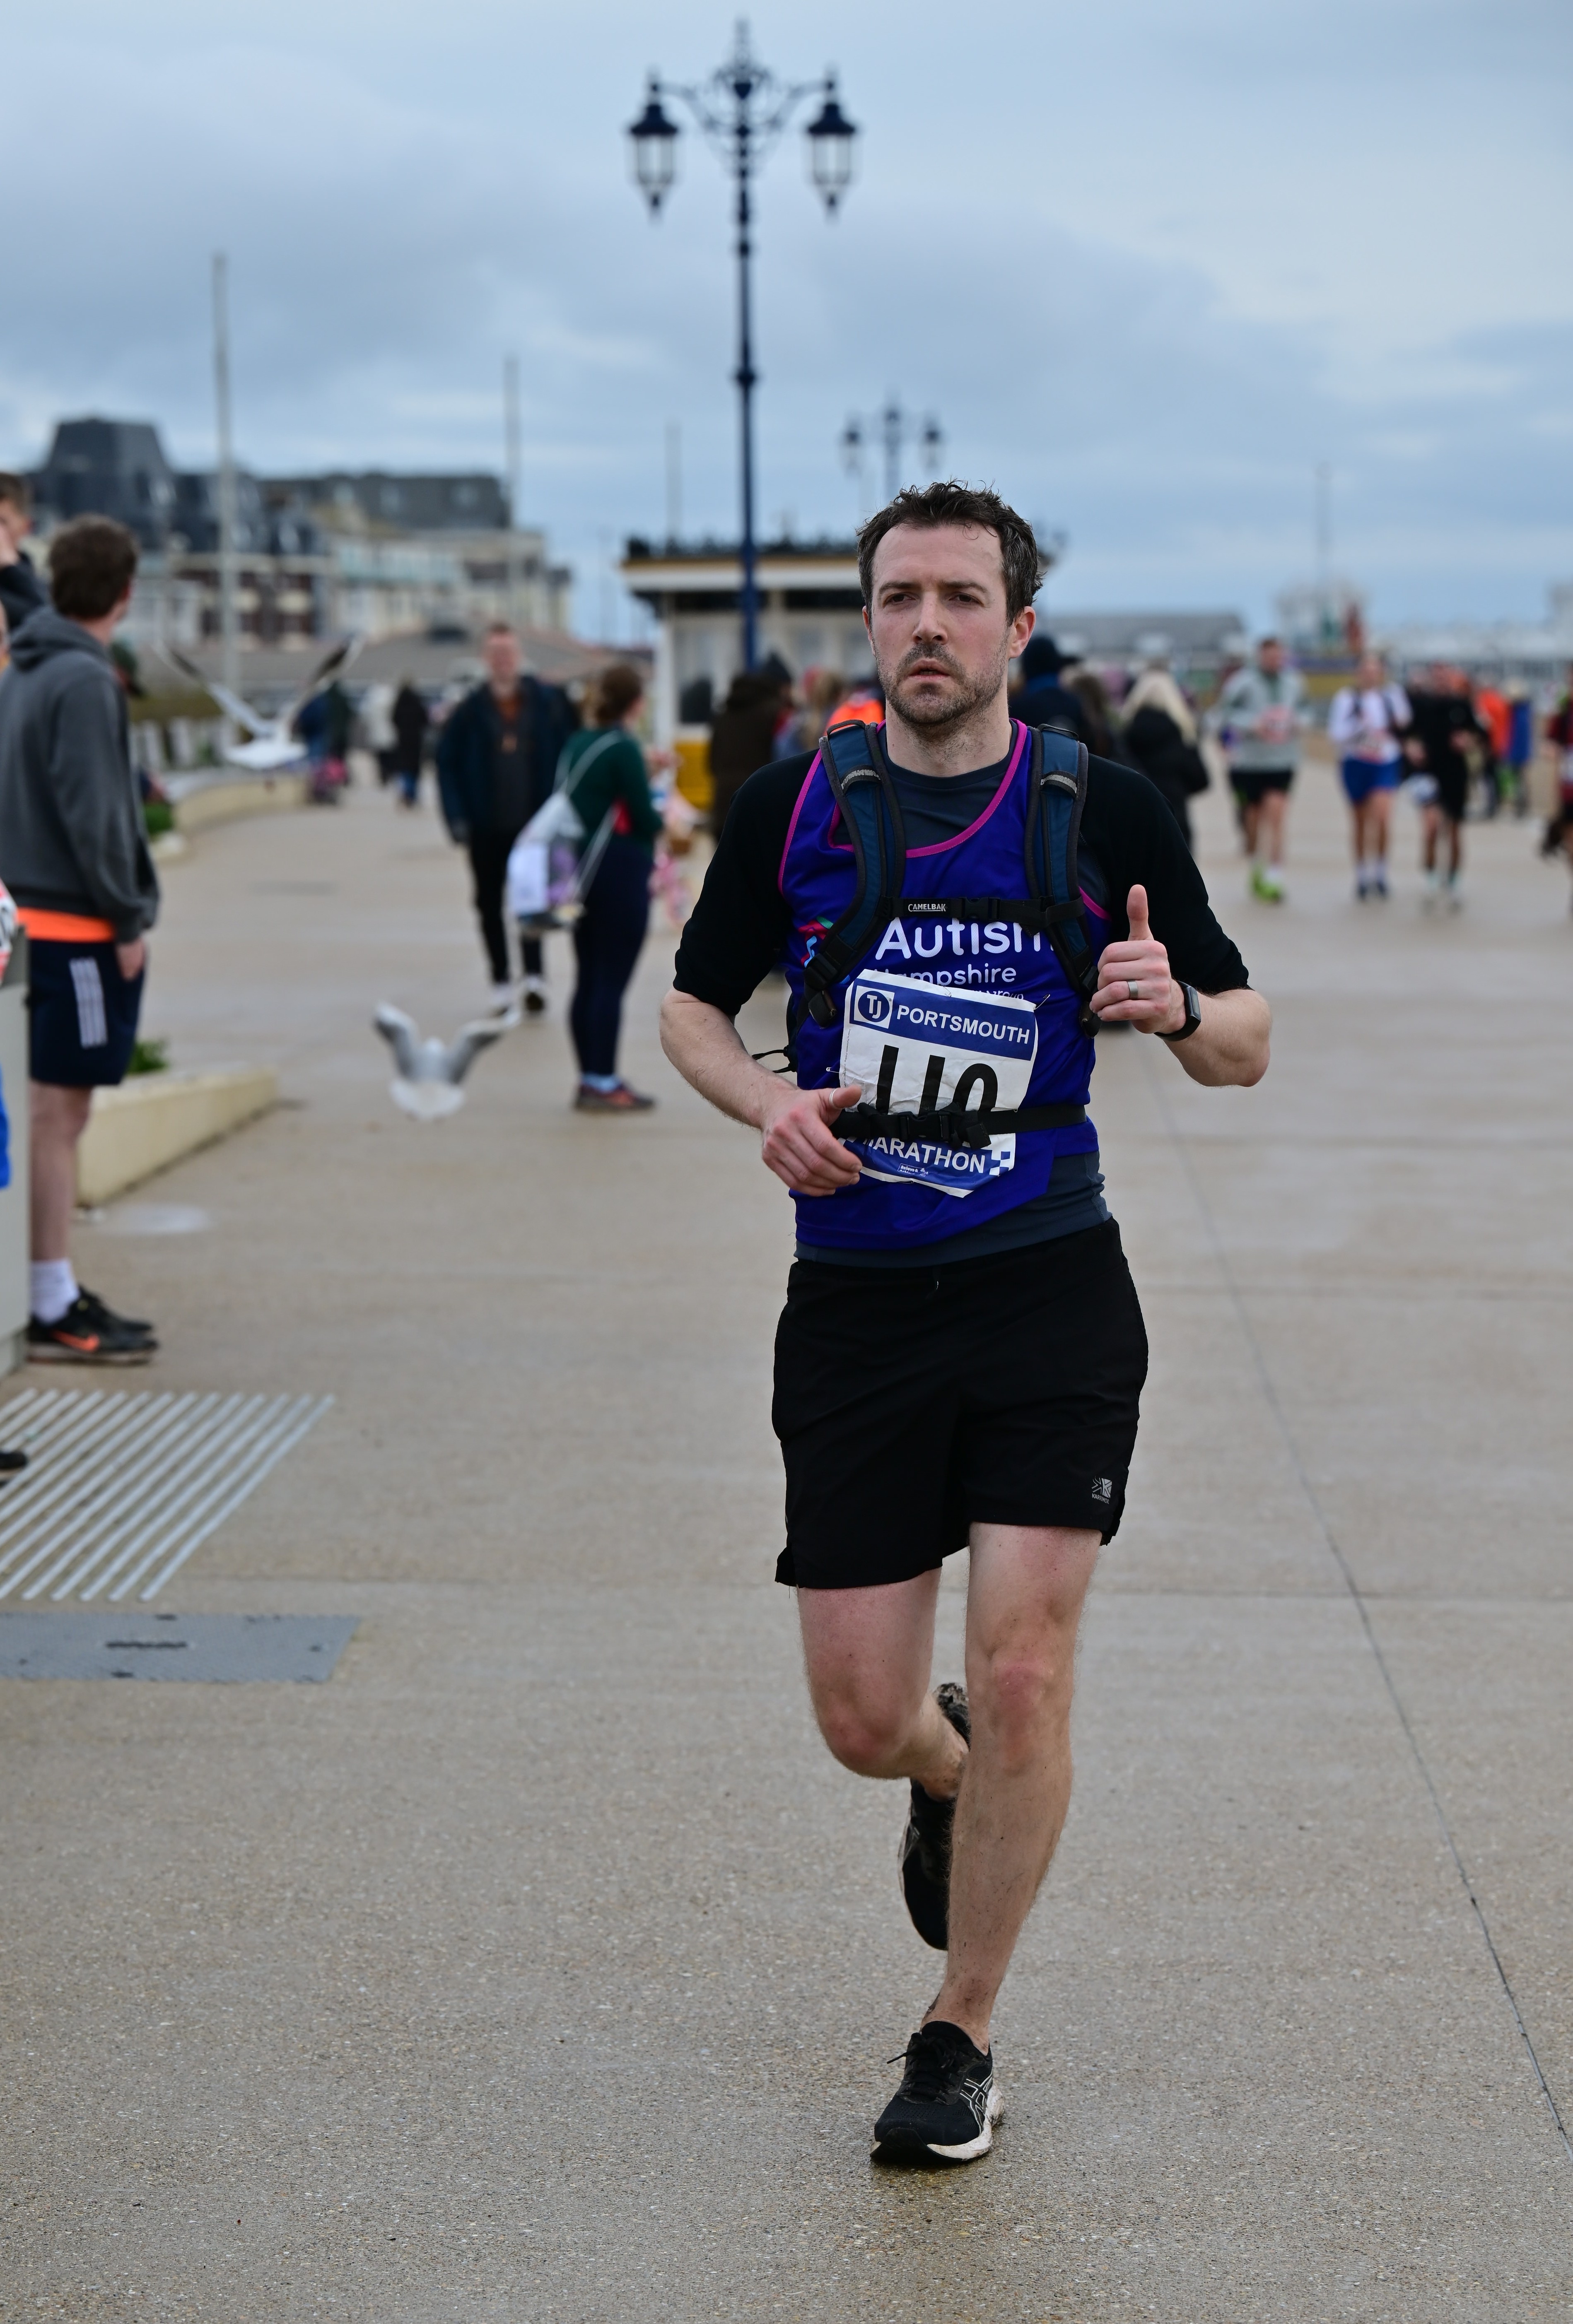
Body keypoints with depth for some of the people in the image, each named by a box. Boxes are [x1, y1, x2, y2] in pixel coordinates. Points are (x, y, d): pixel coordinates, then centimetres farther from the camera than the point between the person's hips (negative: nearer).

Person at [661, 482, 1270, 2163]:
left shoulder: (1105, 811, 0)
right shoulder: (791, 806, 2)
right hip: (854, 1307, 2)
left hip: (1050, 1294, -1)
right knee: (862, 1720, 2)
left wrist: (1176, 1009, -16)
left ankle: (961, 2039, 12)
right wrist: (766, 1105, -7)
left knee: (1020, 1670, -9)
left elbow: (1245, 1045, 7)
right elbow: (692, 1005, 14)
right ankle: (954, 1780, 42)